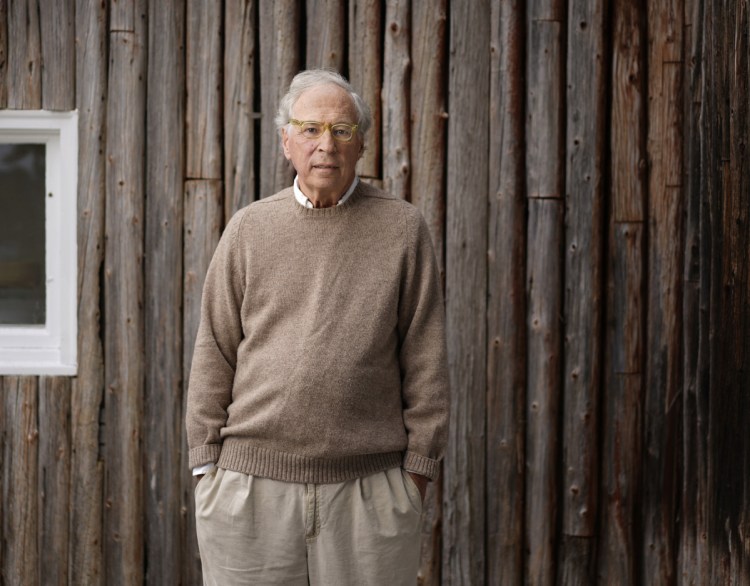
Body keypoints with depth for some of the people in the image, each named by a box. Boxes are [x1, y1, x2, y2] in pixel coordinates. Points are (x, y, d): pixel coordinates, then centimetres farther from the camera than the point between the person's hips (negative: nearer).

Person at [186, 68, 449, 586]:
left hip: (368, 489, -1)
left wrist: (419, 469, 0)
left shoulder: (402, 228, 3)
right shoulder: (250, 229, 7)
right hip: (250, 486, 1)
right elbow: (215, 355, 8)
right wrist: (207, 466, 3)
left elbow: (425, 362, 3)